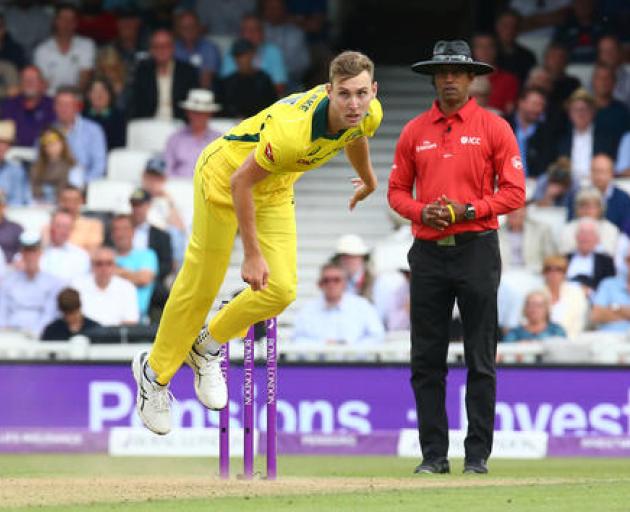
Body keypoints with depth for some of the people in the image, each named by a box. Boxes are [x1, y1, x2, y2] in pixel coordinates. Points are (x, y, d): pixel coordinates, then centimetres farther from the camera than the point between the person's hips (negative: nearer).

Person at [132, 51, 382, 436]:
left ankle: (207, 347, 23)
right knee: (200, 286, 3)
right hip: (226, 176, -6)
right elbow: (241, 183, -30)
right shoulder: (293, 130, -42)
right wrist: (252, 255, -25)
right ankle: (155, 371, 26)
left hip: (275, 189, 6)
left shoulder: (369, 115, -19)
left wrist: (368, 179, 29)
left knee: (281, 290, -3)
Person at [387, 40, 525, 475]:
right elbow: (397, 190, 13)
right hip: (429, 253, 3)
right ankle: (434, 453, 7)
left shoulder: (494, 128, 1)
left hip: (476, 249, -3)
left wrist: (467, 211, -14)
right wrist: (422, 212, -7)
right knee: (426, 360, 2)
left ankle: (478, 455, 2)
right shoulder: (415, 132, 11)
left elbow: (514, 193, -3)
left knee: (480, 360, -2)